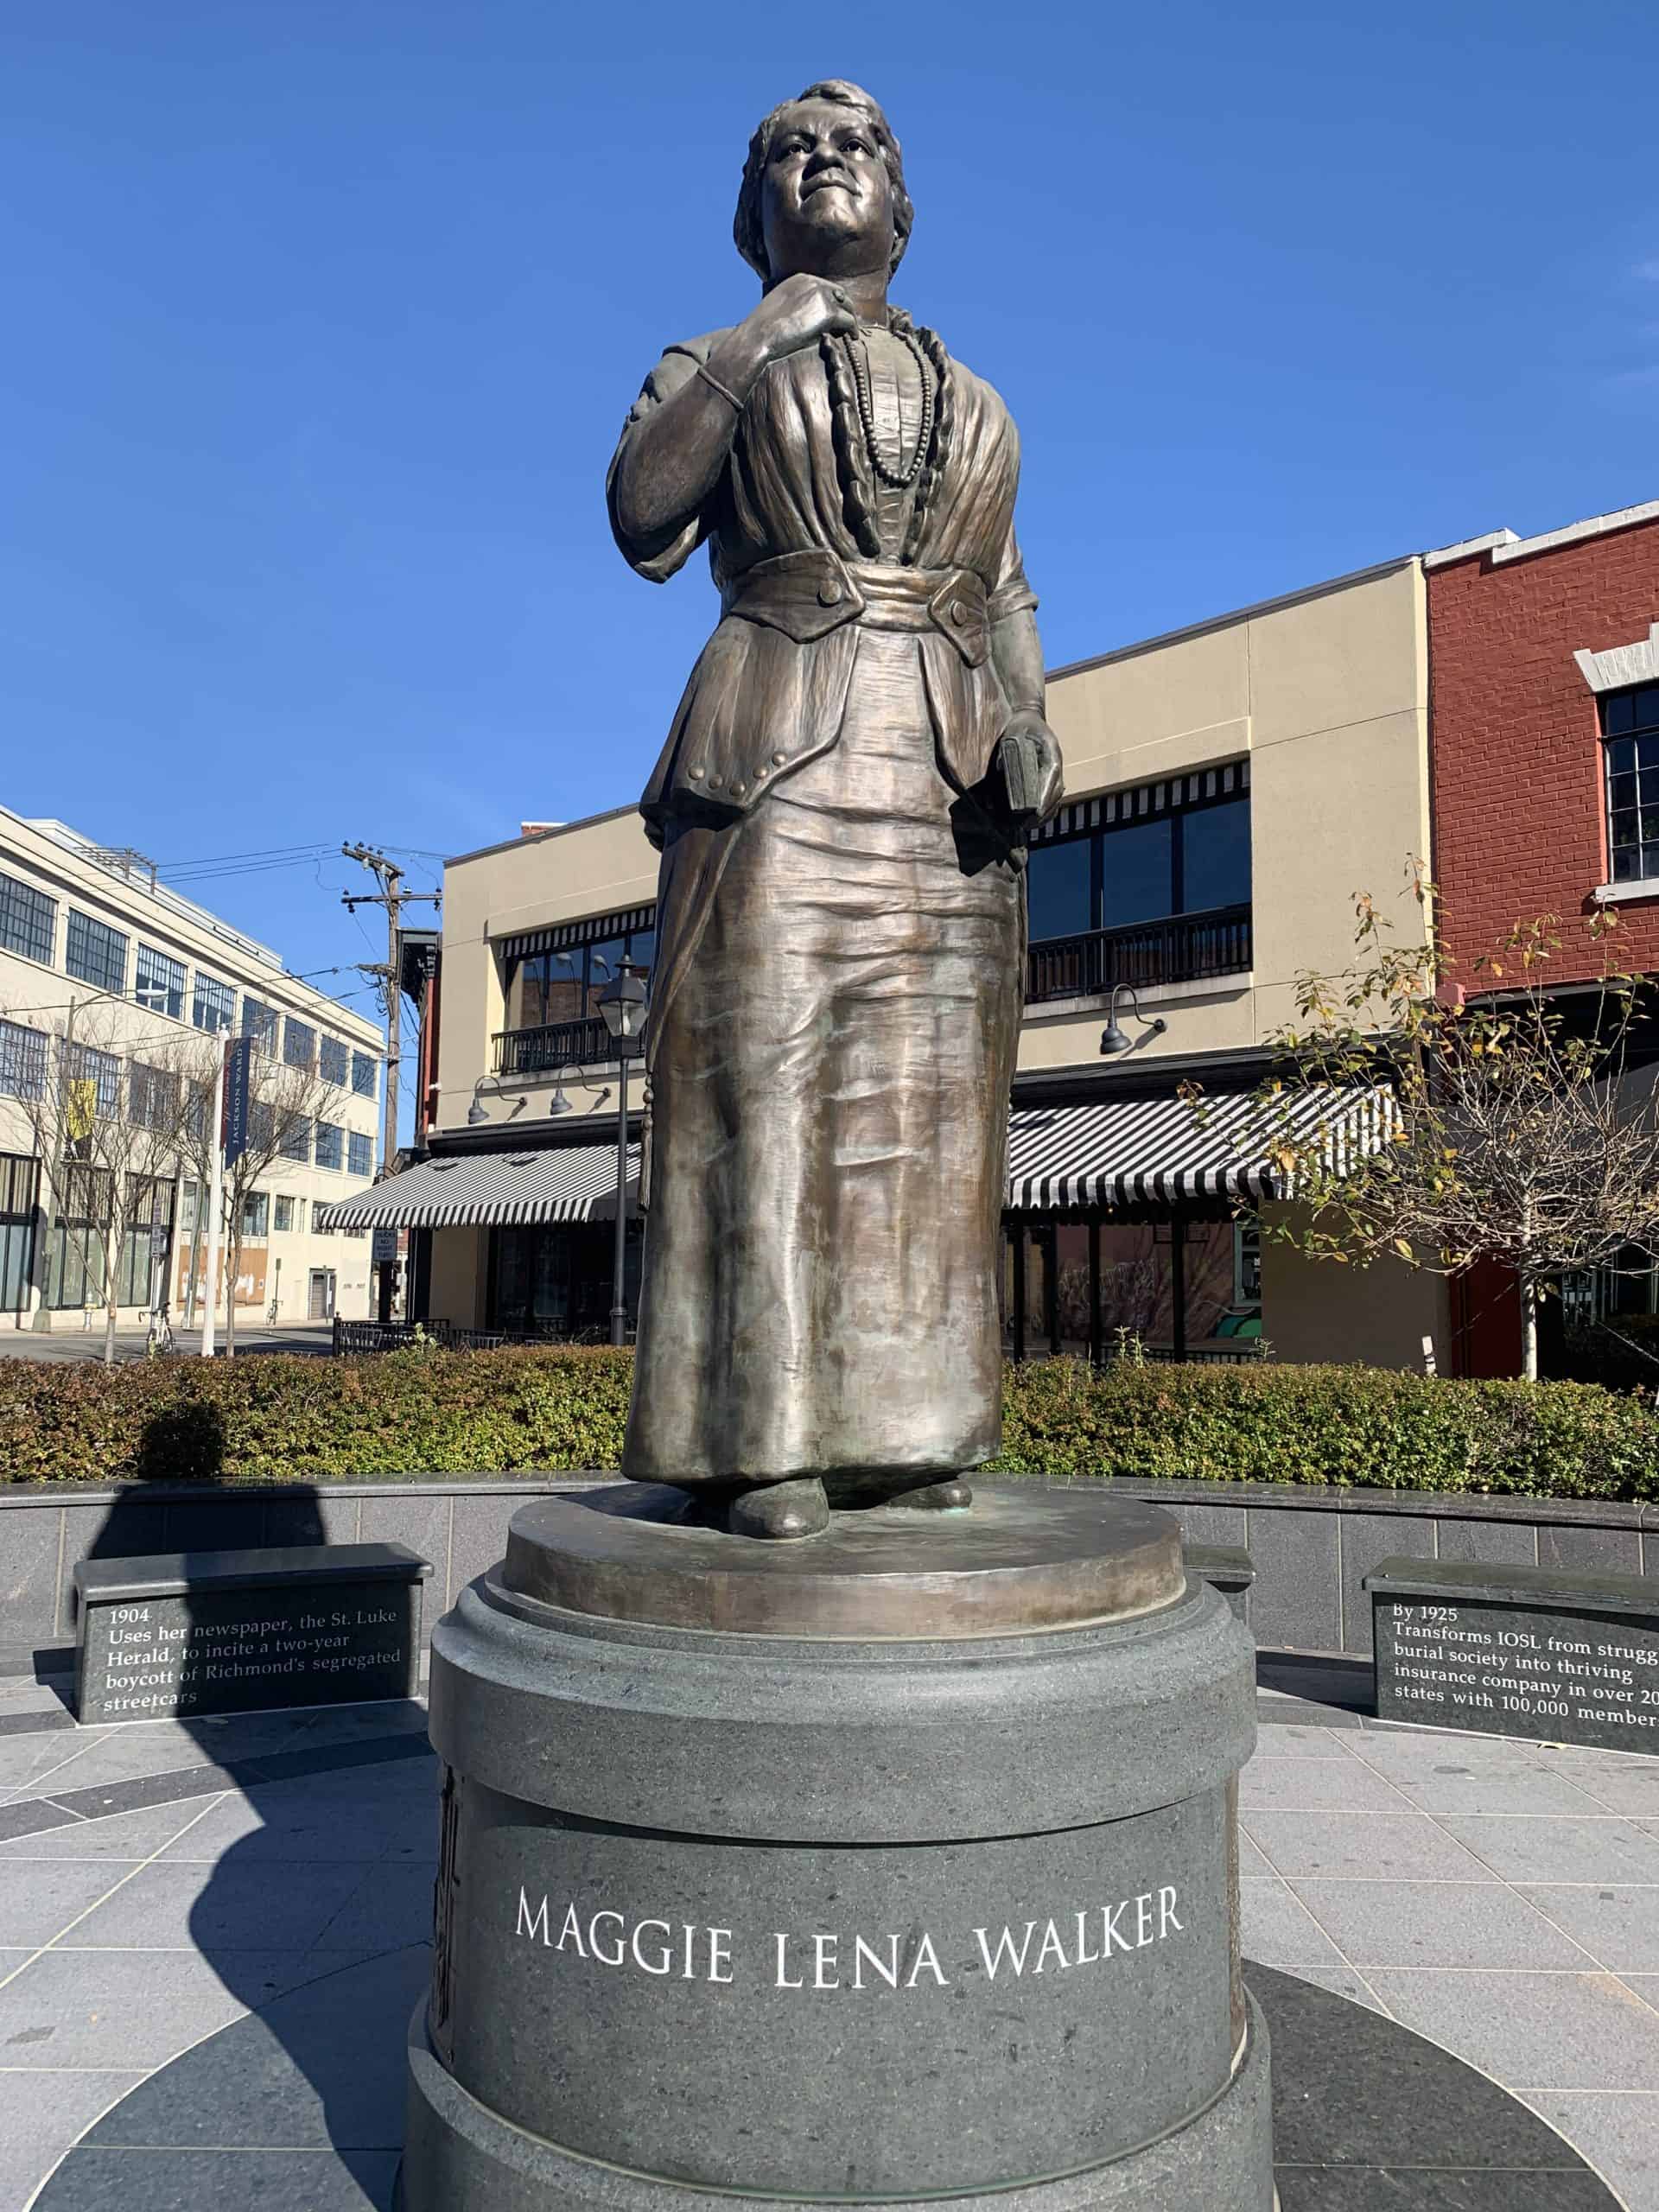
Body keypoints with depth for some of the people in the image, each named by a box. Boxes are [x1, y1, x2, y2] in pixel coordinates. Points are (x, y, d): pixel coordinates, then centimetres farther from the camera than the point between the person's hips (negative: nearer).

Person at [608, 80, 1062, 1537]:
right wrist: (755, 347, -6)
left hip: (943, 774, 4)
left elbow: (1005, 605, 19)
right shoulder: (711, 369, 17)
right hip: (777, 758, -3)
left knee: (927, 1097, -2)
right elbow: (645, 520, -3)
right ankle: (768, 1441, -9)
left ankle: (909, 1429, 3)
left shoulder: (975, 407, 26)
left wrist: (1030, 725, 0)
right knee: (764, 1078, -12)